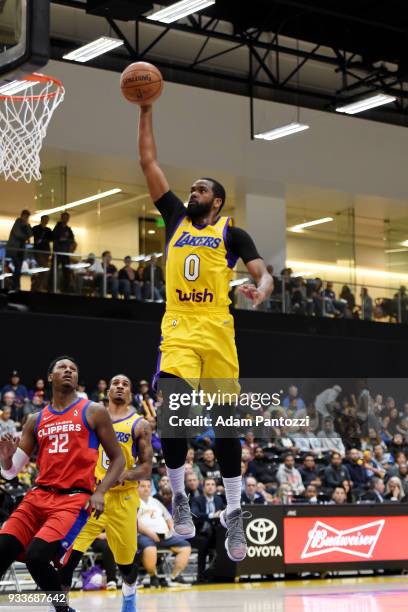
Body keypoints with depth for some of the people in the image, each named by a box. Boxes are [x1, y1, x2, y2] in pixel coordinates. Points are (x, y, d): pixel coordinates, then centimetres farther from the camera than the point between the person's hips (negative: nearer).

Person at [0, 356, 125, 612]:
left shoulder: (93, 412, 5)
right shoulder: (36, 420, 16)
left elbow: (118, 459, 5)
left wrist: (99, 492, -10)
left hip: (75, 498, -5)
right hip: (39, 495, 5)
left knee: (36, 557, -24)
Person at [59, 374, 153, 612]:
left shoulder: (140, 425, 2)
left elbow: (146, 468, -2)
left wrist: (123, 475, -20)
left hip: (123, 497, -1)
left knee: (126, 558, 11)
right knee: (70, 551, -17)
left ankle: (129, 592, 43)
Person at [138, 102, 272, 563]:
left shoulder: (232, 232, 10)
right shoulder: (176, 218, 18)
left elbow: (262, 272, -2)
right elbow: (148, 162, 18)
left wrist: (261, 288, -26)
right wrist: (146, 109, 15)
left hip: (217, 330, -1)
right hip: (177, 329, 1)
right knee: (170, 408, -18)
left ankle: (234, 513, 12)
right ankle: (179, 497, -1)